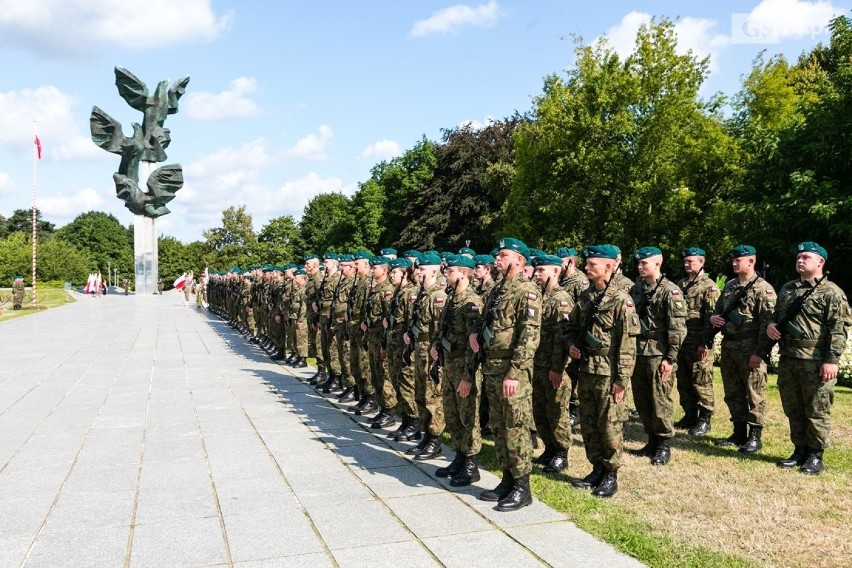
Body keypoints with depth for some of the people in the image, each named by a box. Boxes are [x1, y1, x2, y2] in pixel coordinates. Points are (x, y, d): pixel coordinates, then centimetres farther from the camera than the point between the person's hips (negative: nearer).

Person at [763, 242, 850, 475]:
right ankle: (799, 451, 25)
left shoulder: (831, 292, -7)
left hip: (816, 362, -7)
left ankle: (815, 456, 12)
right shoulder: (787, 289, 15)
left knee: (816, 411, 2)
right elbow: (777, 315, 27)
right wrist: (771, 325, 3)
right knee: (793, 409, 13)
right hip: (787, 359, 7)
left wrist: (832, 360, -18)